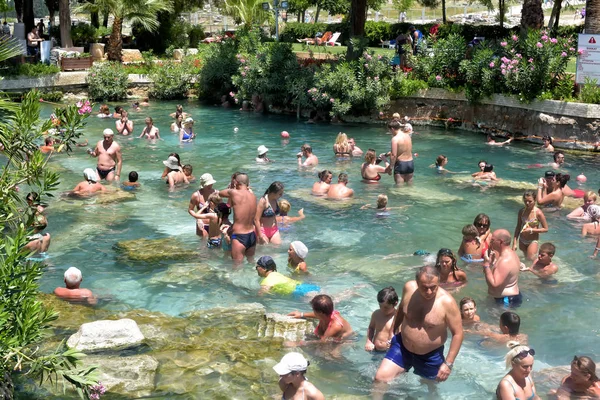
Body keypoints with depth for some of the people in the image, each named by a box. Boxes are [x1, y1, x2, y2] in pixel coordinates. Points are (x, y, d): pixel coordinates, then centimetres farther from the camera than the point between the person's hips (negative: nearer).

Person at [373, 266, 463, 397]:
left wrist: (448, 363, -19)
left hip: (431, 356, -2)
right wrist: (393, 331, 15)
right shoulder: (409, 288, -15)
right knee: (380, 378, -10)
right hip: (402, 347, 2)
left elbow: (457, 333, -17)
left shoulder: (447, 302, -26)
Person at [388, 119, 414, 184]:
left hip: (400, 164, -7)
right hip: (410, 163, 7)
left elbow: (394, 155, -20)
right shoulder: (408, 136, 7)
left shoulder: (395, 139, -15)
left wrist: (390, 167, -13)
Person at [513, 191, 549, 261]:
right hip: (522, 241, 4)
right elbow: (518, 227, 6)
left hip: (532, 241, -4)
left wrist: (531, 230, -19)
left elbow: (545, 229, -9)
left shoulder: (538, 213, -15)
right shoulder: (521, 211, -1)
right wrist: (514, 243, 3)